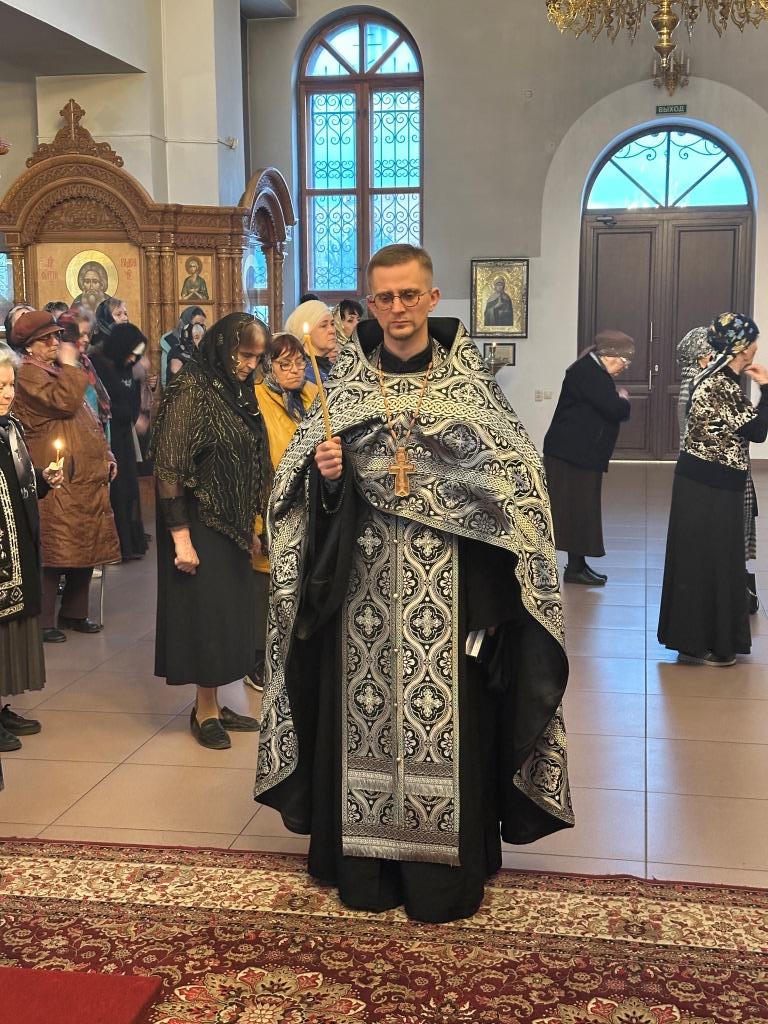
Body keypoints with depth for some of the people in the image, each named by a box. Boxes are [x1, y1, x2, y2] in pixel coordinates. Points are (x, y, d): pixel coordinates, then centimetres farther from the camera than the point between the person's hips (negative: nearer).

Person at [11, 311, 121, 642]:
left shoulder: (59, 371, 22)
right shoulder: (27, 374, -9)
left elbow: (88, 419, 26)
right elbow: (64, 402, -24)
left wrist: (106, 455, 19)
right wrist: (70, 367, -13)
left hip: (88, 478, 9)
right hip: (58, 480, -9)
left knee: (88, 549, 13)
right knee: (54, 553, -6)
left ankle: (74, 613, 25)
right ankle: (43, 622, 3)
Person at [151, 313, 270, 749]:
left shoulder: (238, 392, 8)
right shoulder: (190, 391, -15)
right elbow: (169, 468, -18)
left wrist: (251, 528, 14)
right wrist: (180, 538, -20)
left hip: (233, 526, 8)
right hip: (200, 525, -8)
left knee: (230, 613, 12)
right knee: (205, 613, 1)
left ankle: (213, 705, 24)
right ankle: (205, 711, 16)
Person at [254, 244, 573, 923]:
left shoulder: (468, 374, 2)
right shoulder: (347, 378, 6)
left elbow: (515, 474, 0)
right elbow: (305, 472, 9)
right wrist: (322, 471, -16)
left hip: (447, 581, -1)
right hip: (364, 575, 2)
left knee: (446, 711, 3)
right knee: (363, 712, 7)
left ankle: (446, 873, 19)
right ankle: (367, 867, 23)